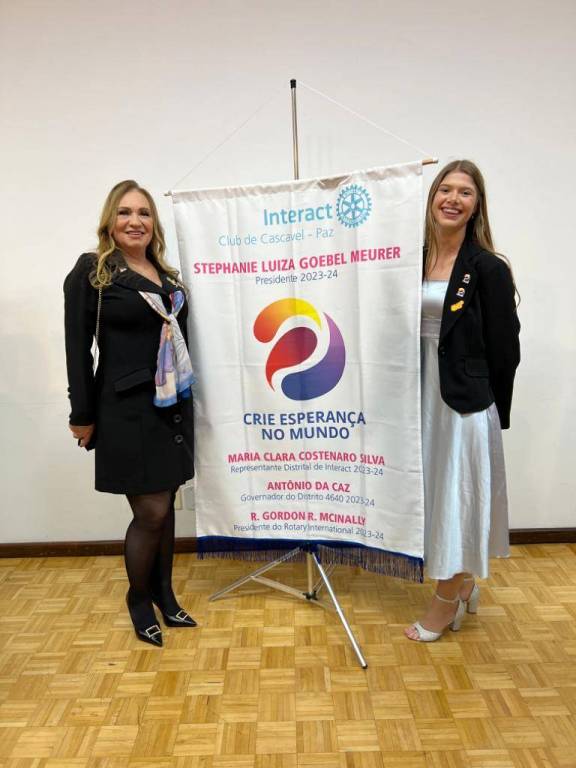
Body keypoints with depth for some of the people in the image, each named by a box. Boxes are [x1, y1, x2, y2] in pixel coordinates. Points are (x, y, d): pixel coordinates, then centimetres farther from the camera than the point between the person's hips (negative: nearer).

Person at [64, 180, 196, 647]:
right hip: (126, 409, -5)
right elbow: (78, 348, -7)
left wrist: (185, 397, 12)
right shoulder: (90, 271, -4)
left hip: (173, 406, 6)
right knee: (150, 512, -2)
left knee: (165, 506, 12)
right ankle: (138, 600, 24)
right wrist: (83, 415, -8)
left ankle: (164, 594, 31)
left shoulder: (167, 276, 13)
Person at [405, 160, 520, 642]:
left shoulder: (488, 268, -9)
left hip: (466, 398, -5)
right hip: (421, 395, 6)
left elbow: (505, 350, -6)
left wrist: (495, 413, -2)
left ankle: (446, 603, 27)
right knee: (436, 490, 15)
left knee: (458, 492, 6)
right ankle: (464, 585, 38)